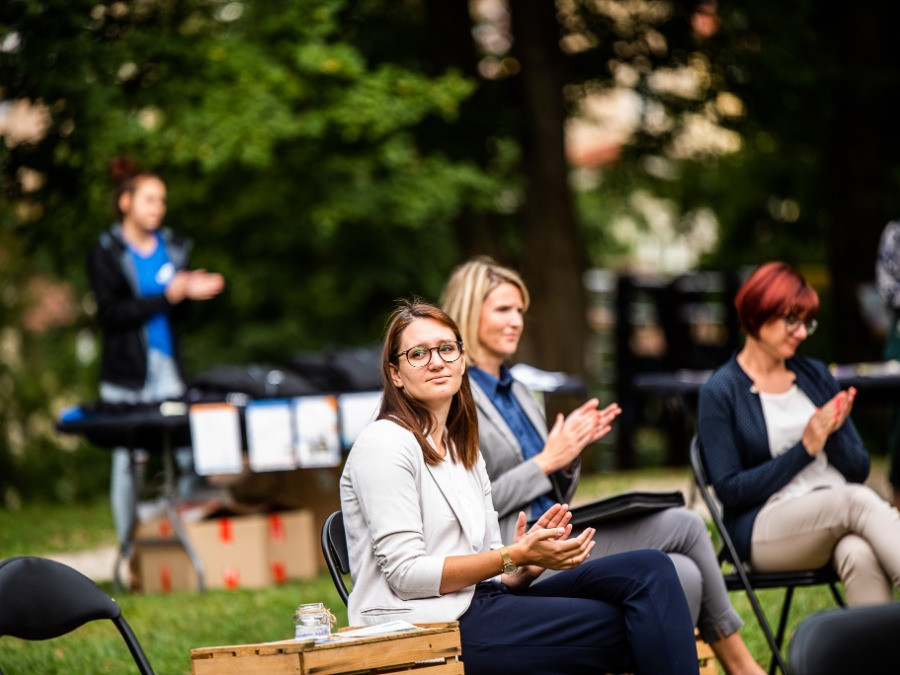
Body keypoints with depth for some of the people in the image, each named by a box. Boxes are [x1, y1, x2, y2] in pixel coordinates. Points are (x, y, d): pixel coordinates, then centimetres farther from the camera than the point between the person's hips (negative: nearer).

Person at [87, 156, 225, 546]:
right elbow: (111, 313, -10)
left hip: (167, 367, 4)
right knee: (126, 460, -2)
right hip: (125, 373, -4)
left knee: (189, 453, -7)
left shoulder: (171, 248, 14)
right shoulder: (106, 254, 1)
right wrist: (166, 298, -16)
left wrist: (192, 293, -4)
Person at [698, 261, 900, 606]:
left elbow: (859, 469, 17)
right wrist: (805, 448, -10)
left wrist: (833, 433, -5)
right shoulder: (720, 393, 2)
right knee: (858, 500, -35)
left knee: (860, 555, -35)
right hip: (764, 531, -5)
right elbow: (730, 491, -6)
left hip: (838, 518, 5)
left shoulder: (815, 375, 17)